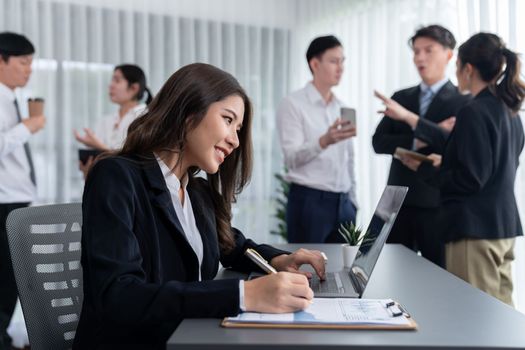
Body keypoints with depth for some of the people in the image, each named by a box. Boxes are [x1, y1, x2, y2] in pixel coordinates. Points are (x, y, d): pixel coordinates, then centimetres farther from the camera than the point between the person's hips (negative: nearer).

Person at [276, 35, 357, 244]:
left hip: (342, 202, 6)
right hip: (309, 201, -6)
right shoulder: (293, 104, -6)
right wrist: (324, 141, -32)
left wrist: (352, 200, 14)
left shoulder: (342, 107, 14)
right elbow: (292, 158, -16)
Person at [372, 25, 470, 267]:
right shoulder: (400, 98, 13)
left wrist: (410, 117, -23)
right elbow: (379, 142, 3)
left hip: (439, 204, -4)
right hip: (400, 202, 4)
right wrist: (419, 141, -13)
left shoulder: (463, 101, -1)